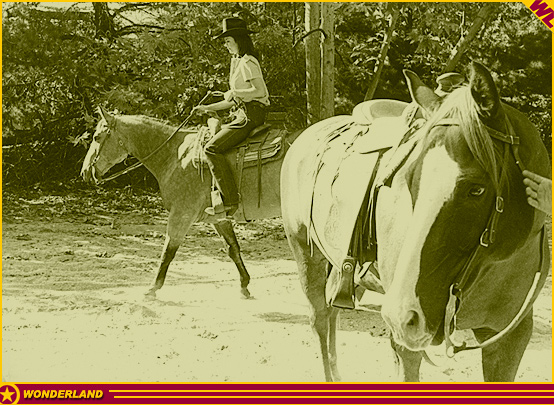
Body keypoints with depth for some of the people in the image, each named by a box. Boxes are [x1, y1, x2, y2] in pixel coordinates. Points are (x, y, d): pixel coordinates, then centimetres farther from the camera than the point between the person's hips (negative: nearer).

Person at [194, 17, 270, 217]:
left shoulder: (247, 62, -11)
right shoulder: (237, 62, 20)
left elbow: (261, 91, -23)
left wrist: (234, 94, -13)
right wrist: (208, 108, 18)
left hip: (250, 115, -11)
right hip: (243, 115, 11)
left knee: (212, 148, -19)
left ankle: (230, 199, -22)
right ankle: (219, 193, 10)